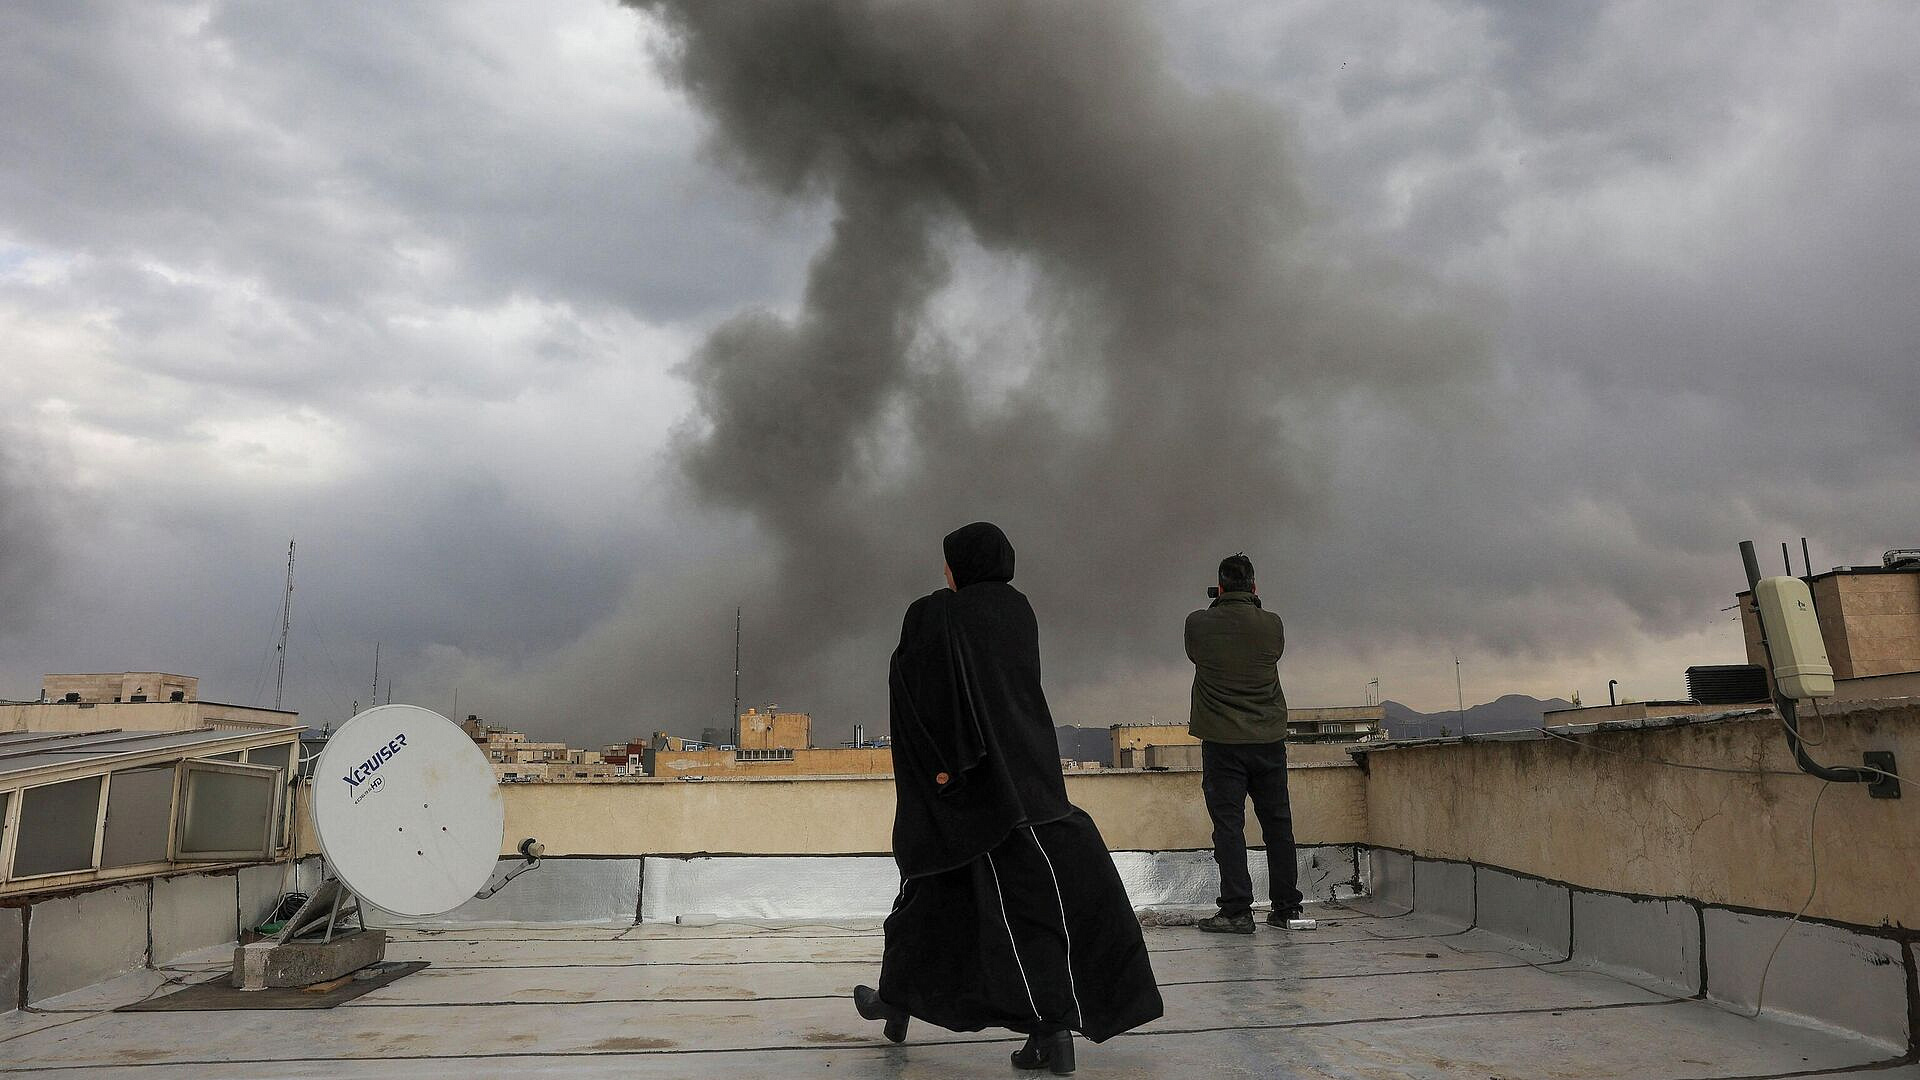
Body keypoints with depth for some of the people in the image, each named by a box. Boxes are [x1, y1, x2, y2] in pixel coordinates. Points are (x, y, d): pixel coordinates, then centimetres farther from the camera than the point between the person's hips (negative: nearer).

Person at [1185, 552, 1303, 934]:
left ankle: (1236, 911, -2)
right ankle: (1287, 907, 18)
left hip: (1222, 742, -2)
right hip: (1269, 740, 2)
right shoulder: (1272, 624, -2)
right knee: (1277, 824, 11)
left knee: (1228, 824, 0)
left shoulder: (1198, 623, -5)